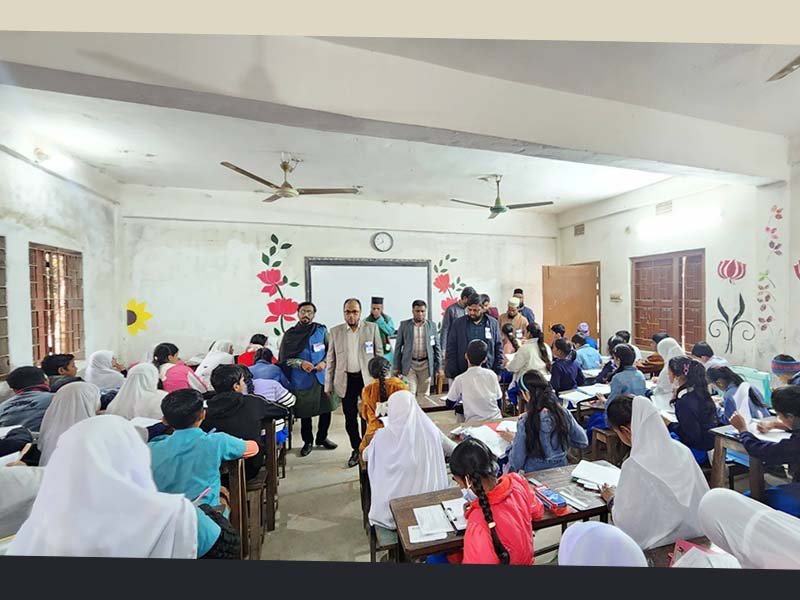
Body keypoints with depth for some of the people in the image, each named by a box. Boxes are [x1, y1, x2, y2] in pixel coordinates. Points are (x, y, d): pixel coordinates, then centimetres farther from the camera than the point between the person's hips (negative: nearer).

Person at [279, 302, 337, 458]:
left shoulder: (321, 330, 0)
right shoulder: (290, 334, 0)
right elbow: (284, 359, 0)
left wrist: (324, 363, -12)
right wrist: (301, 363, -14)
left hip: (322, 377, 1)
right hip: (301, 380, -1)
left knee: (326, 408, 11)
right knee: (305, 412, 9)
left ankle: (322, 437, 34)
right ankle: (308, 441, 31)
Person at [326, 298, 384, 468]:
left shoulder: (372, 328, -1)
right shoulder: (335, 331, 3)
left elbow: (379, 353, 3)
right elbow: (330, 359, 6)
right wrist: (328, 385, 4)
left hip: (367, 378, -1)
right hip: (346, 380, 2)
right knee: (350, 417, 10)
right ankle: (356, 449, 29)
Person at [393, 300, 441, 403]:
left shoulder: (432, 325, 5)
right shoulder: (404, 325, 1)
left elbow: (437, 347, 9)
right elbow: (398, 347, 3)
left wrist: (438, 366, 6)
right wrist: (397, 367, 0)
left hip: (426, 365, 2)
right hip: (409, 364, -1)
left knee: (423, 395, 9)